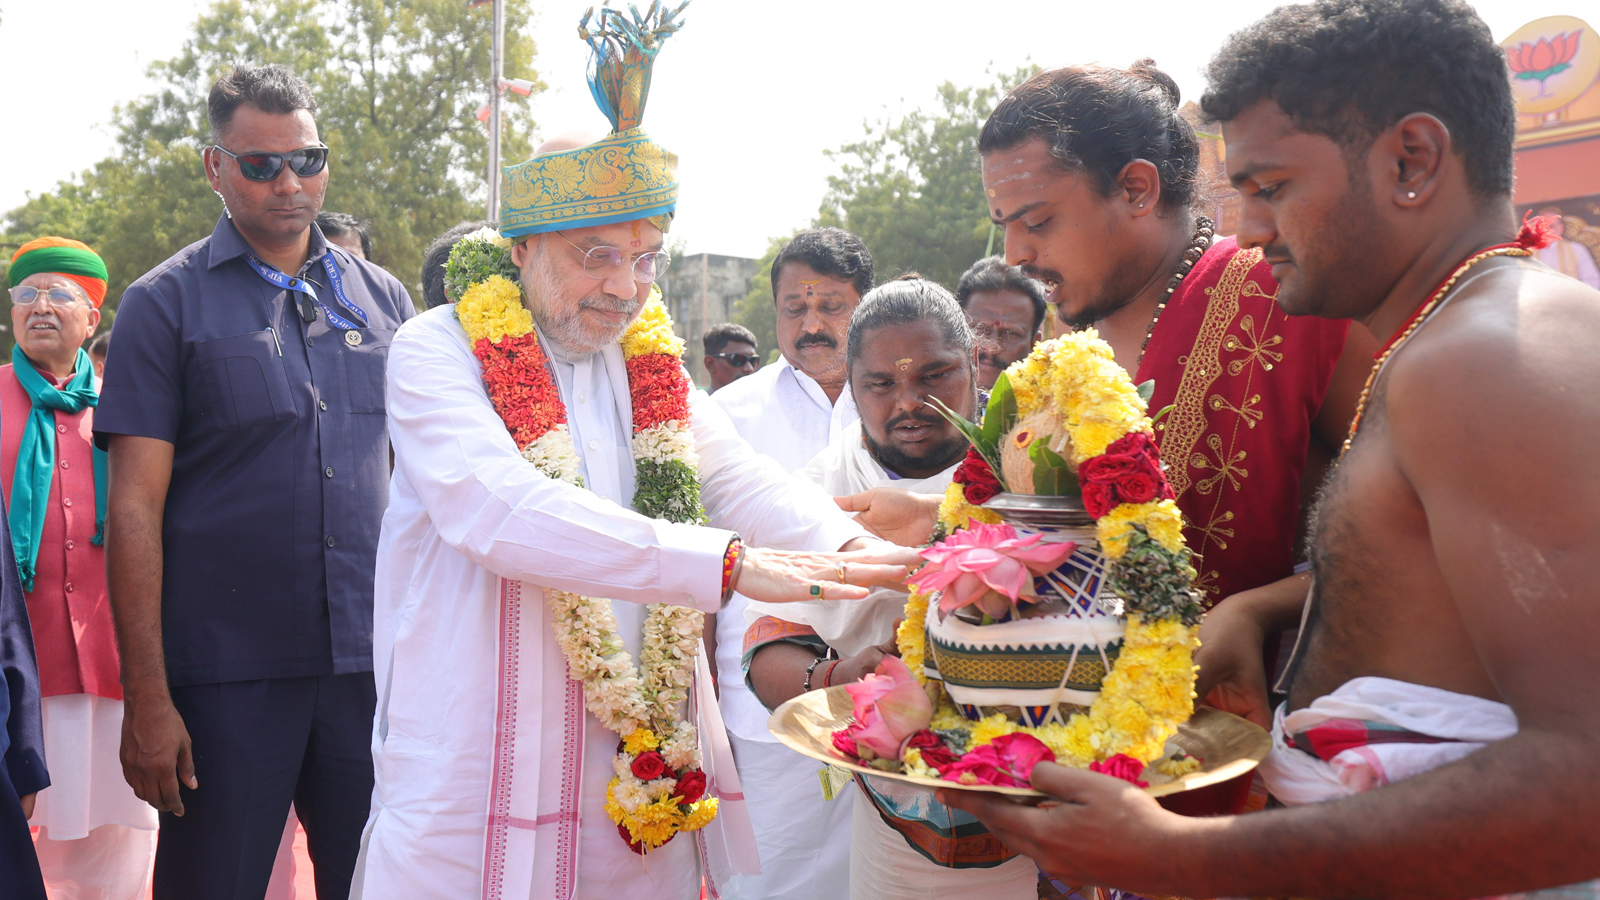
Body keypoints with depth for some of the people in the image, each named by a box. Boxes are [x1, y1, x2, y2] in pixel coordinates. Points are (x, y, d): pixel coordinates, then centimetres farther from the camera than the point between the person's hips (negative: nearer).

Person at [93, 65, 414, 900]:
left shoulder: (383, 299, 9)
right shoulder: (165, 303, -1)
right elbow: (135, 510, -5)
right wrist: (146, 698, -10)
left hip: (370, 665, 3)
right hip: (226, 674, -3)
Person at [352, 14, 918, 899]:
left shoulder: (653, 362, 10)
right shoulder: (438, 350, -8)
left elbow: (741, 478, 1)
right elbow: (499, 510, -24)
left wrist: (858, 557, -20)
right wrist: (729, 562, -32)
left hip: (645, 767, 5)